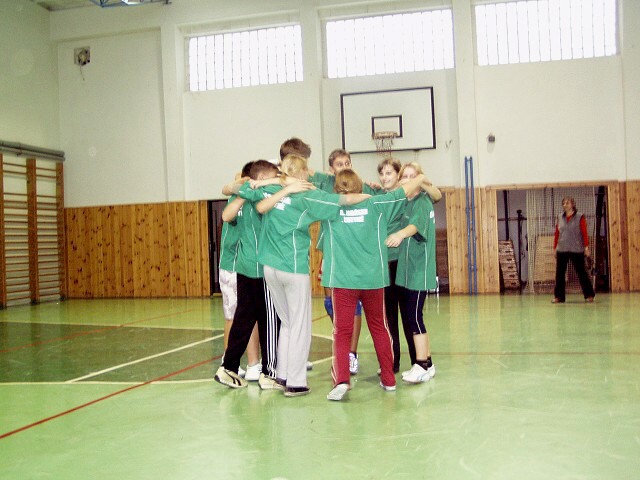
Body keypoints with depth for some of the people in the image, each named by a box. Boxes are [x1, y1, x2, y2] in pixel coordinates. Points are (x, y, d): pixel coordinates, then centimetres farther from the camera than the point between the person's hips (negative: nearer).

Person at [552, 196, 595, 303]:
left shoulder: (580, 217, -1)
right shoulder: (560, 218, 9)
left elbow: (584, 233, -4)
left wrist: (586, 247, -10)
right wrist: (554, 248, 10)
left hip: (576, 250, -3)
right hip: (562, 250, 3)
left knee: (581, 272, 2)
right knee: (559, 273, 1)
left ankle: (589, 295, 13)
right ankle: (559, 296, 8)